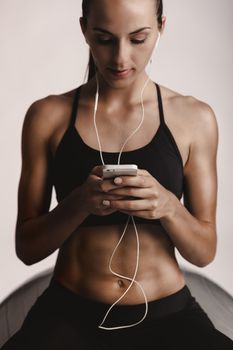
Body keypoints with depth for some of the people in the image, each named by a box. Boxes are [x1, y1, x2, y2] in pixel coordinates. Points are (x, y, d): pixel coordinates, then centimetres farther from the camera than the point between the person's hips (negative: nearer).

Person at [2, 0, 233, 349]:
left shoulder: (194, 118, -1)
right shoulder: (47, 116, -1)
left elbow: (204, 251, 2)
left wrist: (168, 206, -19)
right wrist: (80, 203, -20)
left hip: (166, 313, 1)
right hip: (68, 312, 0)